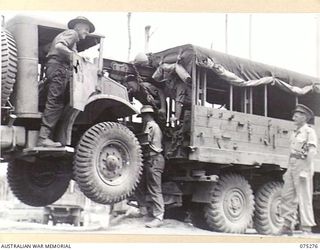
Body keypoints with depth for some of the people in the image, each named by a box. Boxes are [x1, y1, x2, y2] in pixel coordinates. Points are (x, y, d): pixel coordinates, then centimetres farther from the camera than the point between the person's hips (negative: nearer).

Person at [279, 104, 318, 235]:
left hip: (303, 164, -8)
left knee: (304, 198, -5)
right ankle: (287, 226, 9)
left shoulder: (309, 131, -6)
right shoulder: (295, 133, 18)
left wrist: (306, 170, -21)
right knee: (287, 196, 5)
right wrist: (288, 170, 18)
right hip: (292, 165, 8)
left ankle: (307, 228, 0)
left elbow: (312, 151, -14)